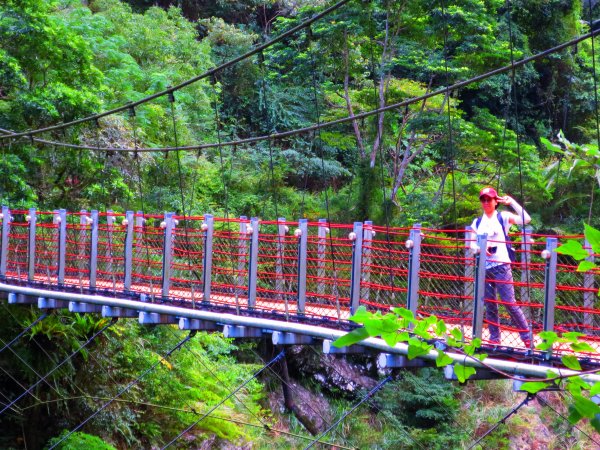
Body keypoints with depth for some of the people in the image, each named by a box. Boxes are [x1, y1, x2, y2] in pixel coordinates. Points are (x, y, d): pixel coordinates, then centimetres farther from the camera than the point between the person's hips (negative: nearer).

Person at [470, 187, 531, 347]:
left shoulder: (503, 217, 2)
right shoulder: (477, 222, 14)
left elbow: (526, 219, -12)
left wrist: (511, 202, -14)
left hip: (501, 266, -5)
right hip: (484, 267, 5)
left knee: (509, 302, -10)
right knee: (489, 304, 7)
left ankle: (527, 337, -2)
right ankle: (494, 339, 13)